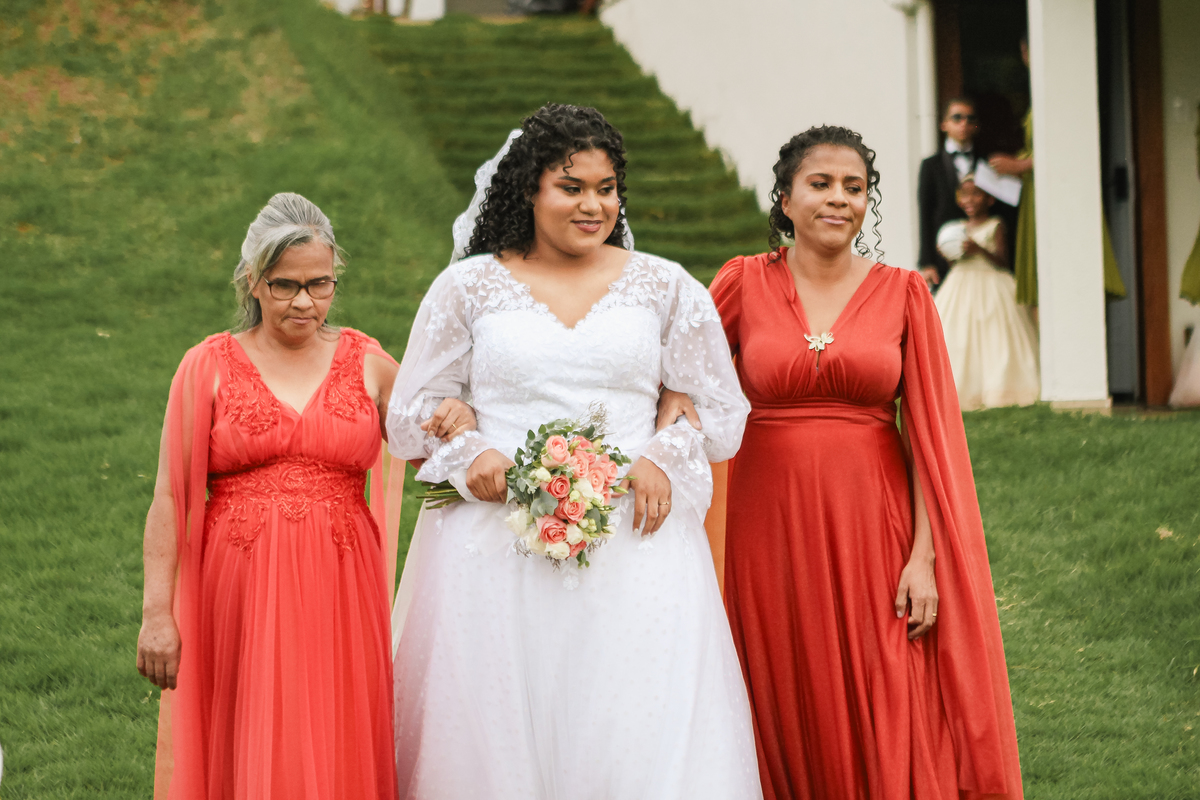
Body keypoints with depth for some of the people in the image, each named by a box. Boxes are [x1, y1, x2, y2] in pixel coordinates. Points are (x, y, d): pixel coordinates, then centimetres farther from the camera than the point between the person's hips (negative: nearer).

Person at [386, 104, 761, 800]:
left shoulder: (665, 288, 10)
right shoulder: (469, 287, 8)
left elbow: (720, 409, 15)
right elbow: (412, 413, 13)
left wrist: (664, 459, -4)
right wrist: (469, 456, -6)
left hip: (634, 540, 0)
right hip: (497, 549, 0)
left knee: (648, 742, -8)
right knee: (498, 736, -2)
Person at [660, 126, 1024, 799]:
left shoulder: (902, 293, 2)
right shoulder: (745, 283, 3)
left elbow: (929, 431, 0)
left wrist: (925, 554, -7)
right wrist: (673, 400, -13)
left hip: (876, 524, -1)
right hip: (772, 524, 1)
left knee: (885, 723, -2)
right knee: (791, 719, 5)